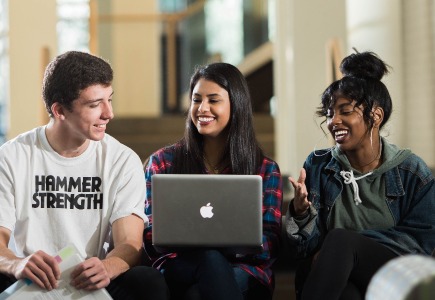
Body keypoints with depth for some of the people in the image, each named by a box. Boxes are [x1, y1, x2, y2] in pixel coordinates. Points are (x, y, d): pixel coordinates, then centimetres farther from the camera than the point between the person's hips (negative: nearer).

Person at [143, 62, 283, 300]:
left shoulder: (265, 169, 11)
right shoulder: (162, 162, 12)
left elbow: (269, 245, 0)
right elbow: (150, 237, 5)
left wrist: (228, 237, -23)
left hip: (244, 274, -1)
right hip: (179, 270, 1)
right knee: (209, 257, -35)